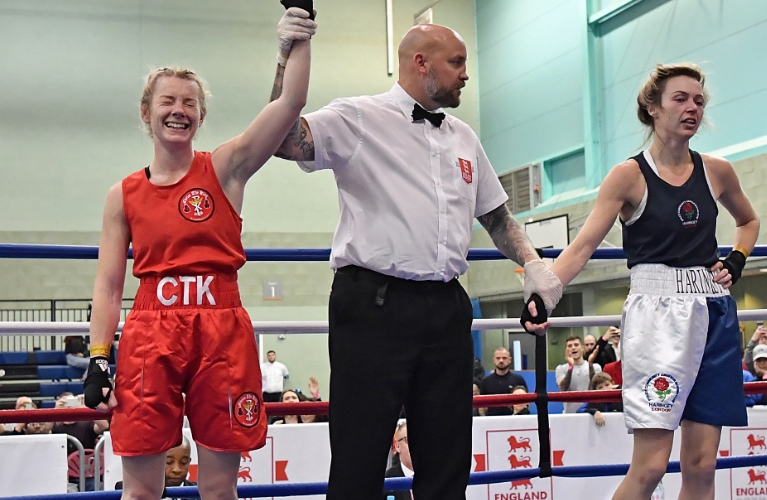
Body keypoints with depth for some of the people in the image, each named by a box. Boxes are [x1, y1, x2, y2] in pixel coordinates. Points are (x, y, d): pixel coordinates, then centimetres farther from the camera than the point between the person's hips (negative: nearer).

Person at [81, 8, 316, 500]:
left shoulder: (226, 169, 4)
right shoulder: (124, 195, 9)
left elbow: (290, 103, -8)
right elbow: (108, 287, 8)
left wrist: (298, 43, -20)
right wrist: (98, 360, 0)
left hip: (222, 334, -1)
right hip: (150, 334, 1)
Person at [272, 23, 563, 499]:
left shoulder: (464, 138, 19)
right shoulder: (358, 119, -1)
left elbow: (496, 214, 26)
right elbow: (286, 141, -15)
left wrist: (533, 264, 12)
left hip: (447, 311, 6)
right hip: (373, 305, -6)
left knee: (448, 460, 11)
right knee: (360, 459, -2)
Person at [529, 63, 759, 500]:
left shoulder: (716, 171, 10)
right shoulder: (630, 175, -3)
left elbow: (750, 222, 29)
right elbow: (585, 244, -12)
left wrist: (737, 262, 10)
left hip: (715, 314, 5)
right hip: (657, 312, -5)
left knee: (702, 464, 3)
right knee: (650, 465, -12)